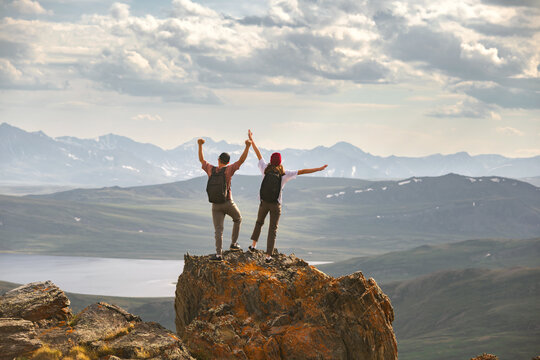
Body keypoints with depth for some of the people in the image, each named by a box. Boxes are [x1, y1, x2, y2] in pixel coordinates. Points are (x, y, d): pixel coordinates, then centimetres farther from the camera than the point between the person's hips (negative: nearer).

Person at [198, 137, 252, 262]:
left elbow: (201, 160, 16)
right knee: (237, 219, 27)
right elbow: (241, 160, -15)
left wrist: (200, 145, 26)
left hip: (215, 205, 2)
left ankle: (218, 254, -15)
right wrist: (247, 146, -15)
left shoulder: (211, 169, 0)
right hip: (228, 203, -2)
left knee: (218, 230, -2)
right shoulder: (228, 170, -10)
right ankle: (233, 243, 22)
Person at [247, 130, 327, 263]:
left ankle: (253, 244, 24)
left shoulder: (266, 170, -5)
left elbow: (258, 153, 4)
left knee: (259, 223, 27)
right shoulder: (284, 174, -9)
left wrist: (251, 140, 12)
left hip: (264, 203, 2)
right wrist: (318, 169, -3)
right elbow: (302, 171, -8)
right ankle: (268, 255, 1)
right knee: (273, 229, 4)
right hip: (276, 205, -1)